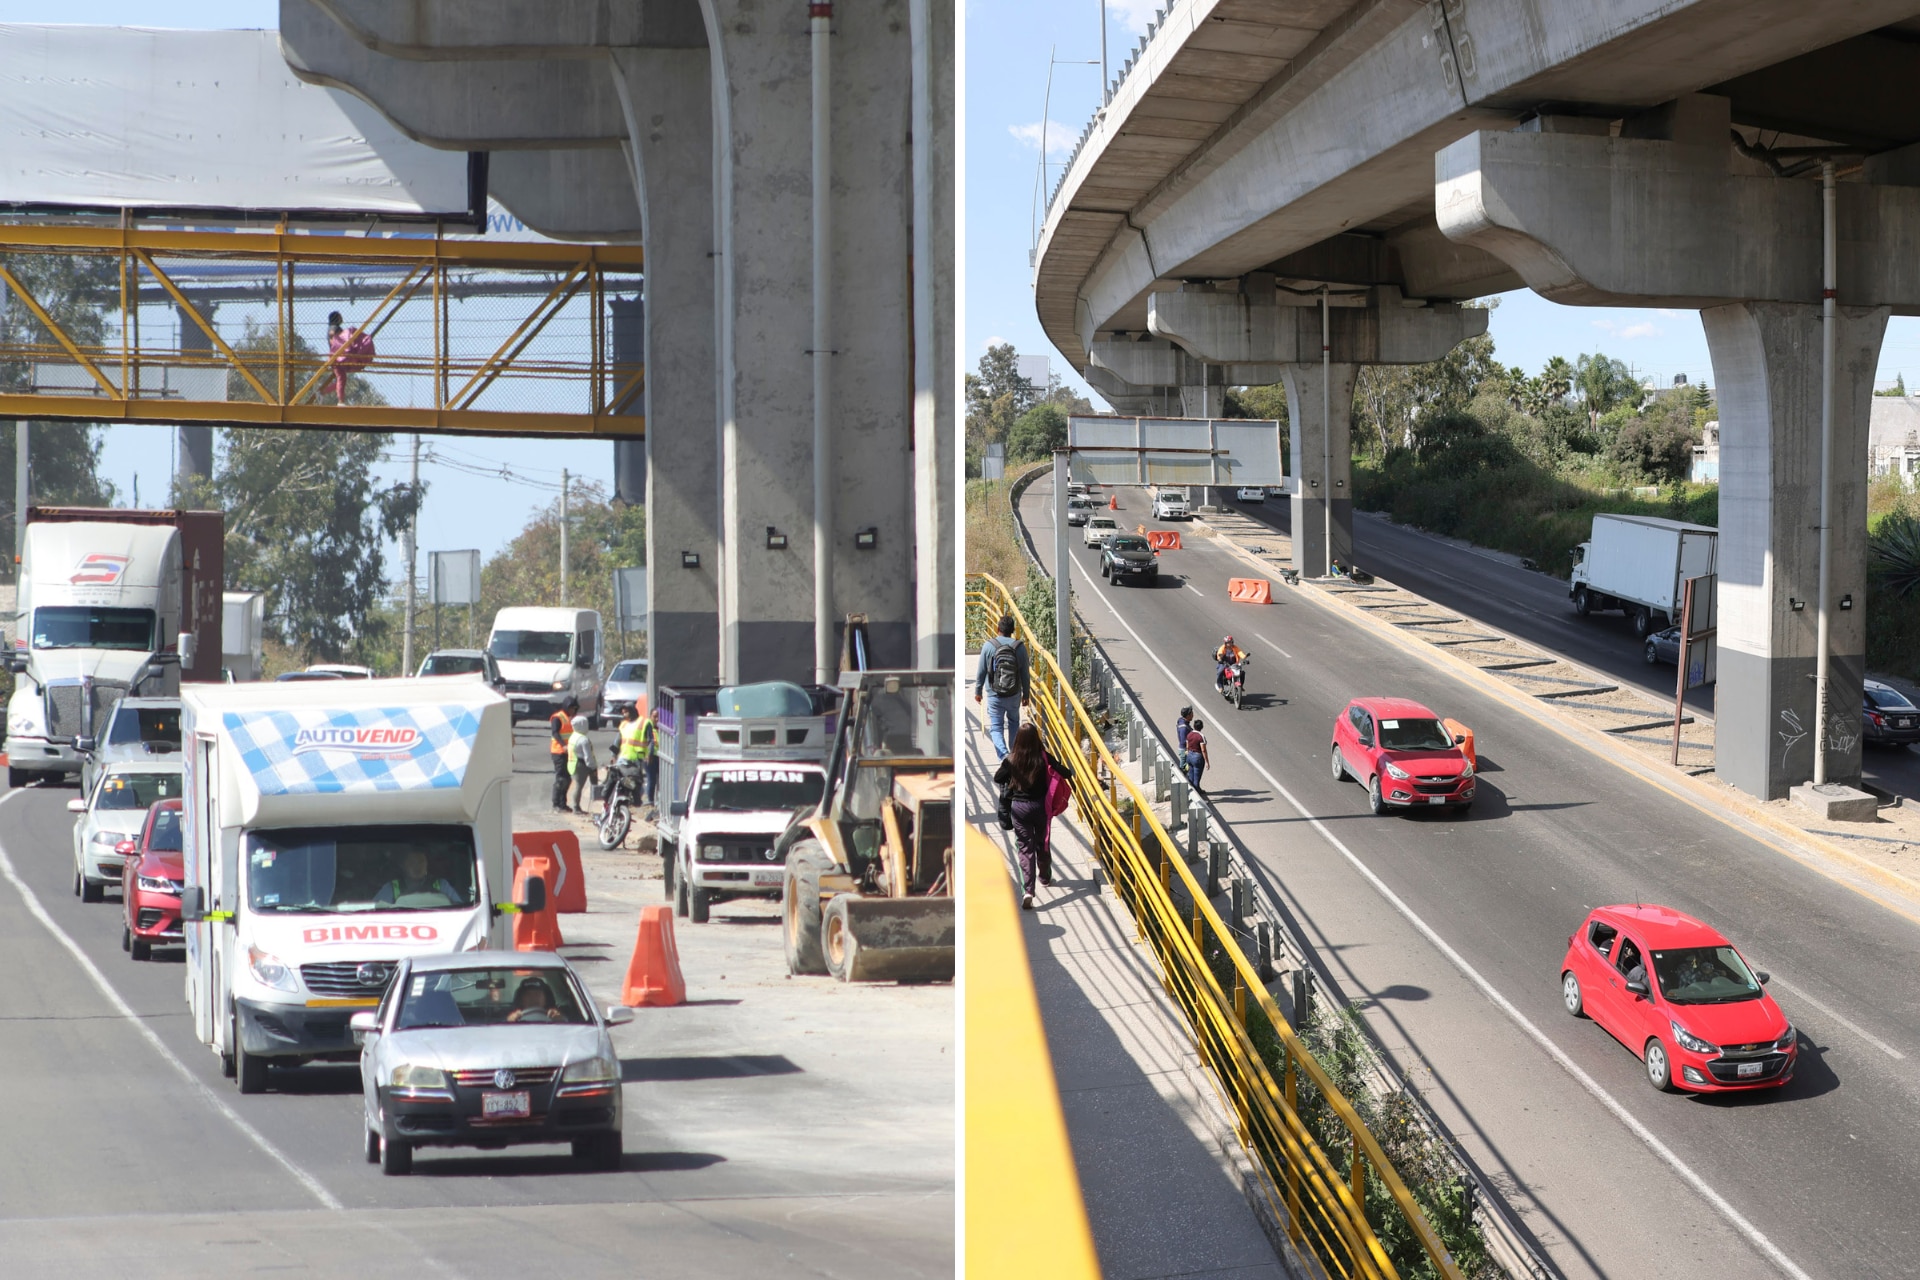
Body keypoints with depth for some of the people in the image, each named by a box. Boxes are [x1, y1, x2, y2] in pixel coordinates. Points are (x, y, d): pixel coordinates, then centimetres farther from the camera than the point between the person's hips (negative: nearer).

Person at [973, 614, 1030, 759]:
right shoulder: (1020, 647, -6)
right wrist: (1026, 694, 12)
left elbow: (981, 672, -4)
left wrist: (977, 691, 10)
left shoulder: (988, 646, -9)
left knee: (996, 727, 3)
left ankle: (1004, 755, -18)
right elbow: (1025, 675, 0)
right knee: (1013, 722, 26)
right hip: (1014, 695, 2)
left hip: (994, 695, -2)